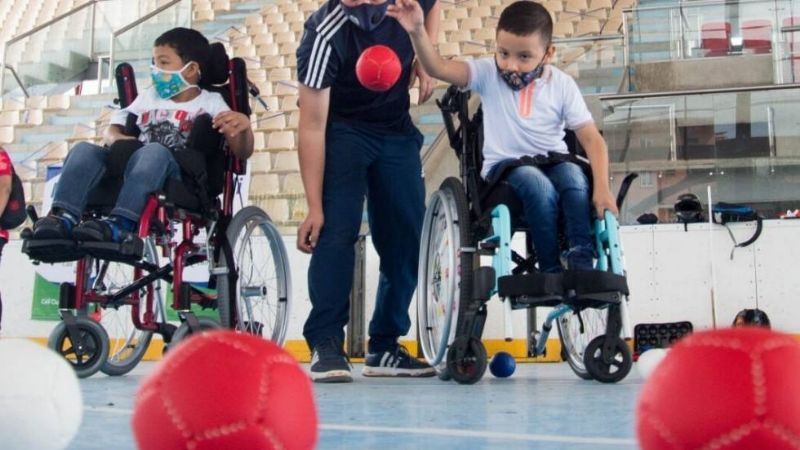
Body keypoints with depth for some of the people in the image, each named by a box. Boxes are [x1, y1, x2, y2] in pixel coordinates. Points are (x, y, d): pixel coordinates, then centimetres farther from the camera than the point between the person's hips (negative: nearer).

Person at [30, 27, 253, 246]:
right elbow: (113, 128, 28)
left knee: (155, 151, -37)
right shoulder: (149, 97, 28)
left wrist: (244, 127, -25)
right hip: (128, 171, 5)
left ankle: (120, 224, -56)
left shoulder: (210, 104, 12)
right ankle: (64, 218, -40)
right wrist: (116, 138, 2)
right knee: (84, 150, -19)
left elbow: (242, 152, 0)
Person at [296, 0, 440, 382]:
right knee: (337, 229, -21)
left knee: (406, 237, 2)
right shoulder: (324, 35, -29)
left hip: (396, 130, 5)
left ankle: (384, 347, 12)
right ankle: (325, 344, -15)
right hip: (342, 131, -4)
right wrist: (314, 208, -29)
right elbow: (312, 127, -27)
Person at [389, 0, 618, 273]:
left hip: (553, 162, 2)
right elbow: (437, 68, -18)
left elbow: (592, 139, -6)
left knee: (575, 178, -32)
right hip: (504, 166, -1)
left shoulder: (562, 85, -2)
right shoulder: (488, 73, -3)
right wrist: (417, 31, -38)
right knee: (540, 186, -34)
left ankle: (581, 265, -29)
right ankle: (551, 272, -25)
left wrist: (602, 188, -20)